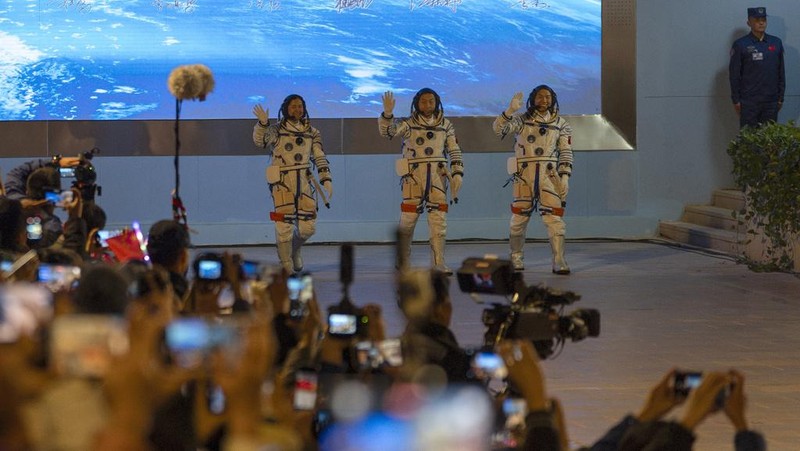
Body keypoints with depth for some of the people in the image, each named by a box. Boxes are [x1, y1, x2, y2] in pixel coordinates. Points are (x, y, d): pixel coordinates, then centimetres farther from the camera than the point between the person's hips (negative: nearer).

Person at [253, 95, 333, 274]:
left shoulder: (311, 132, 11)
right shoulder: (276, 130, 0)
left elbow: (320, 158, 10)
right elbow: (260, 140, -19)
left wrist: (326, 180, -1)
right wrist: (263, 123, -37)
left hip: (304, 182, 4)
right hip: (282, 182, -4)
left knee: (307, 227, 3)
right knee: (284, 226, -7)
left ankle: (294, 250, 34)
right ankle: (286, 265, 7)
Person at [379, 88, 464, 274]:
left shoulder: (445, 125, 11)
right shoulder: (408, 124, 1)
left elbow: (454, 151, 13)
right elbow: (387, 131, -16)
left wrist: (457, 173, 2)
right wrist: (387, 113, -34)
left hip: (437, 175, 2)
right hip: (413, 175, -2)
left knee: (438, 220, -2)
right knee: (408, 217, -2)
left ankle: (439, 263, 1)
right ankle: (402, 259, 15)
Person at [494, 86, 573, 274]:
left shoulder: (560, 124, 9)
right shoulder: (521, 120, 3)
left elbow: (565, 153, 9)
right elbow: (498, 128, -13)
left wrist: (565, 177, -1)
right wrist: (510, 110, -26)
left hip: (549, 174, 1)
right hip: (524, 174, -1)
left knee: (554, 216, -9)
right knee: (519, 217, 5)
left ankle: (559, 260, -11)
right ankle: (516, 258, 21)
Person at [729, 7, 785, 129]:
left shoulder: (776, 43, 7)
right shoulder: (740, 45, -3)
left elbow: (781, 73, 11)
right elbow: (734, 74, -2)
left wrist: (781, 97, 9)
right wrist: (736, 100, -5)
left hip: (771, 101, 3)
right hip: (749, 101, -3)